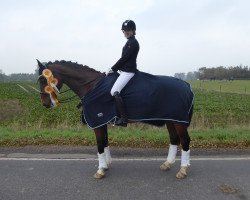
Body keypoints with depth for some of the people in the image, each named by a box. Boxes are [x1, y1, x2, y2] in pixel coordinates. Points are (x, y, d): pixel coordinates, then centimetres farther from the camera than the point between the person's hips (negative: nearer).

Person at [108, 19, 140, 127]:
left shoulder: (132, 43, -12)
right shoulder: (130, 42, 20)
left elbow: (124, 58, -16)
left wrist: (113, 69, -9)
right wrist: (115, 68, 15)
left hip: (128, 72, -11)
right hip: (125, 71, 11)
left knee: (114, 92, -21)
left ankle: (123, 118, -21)